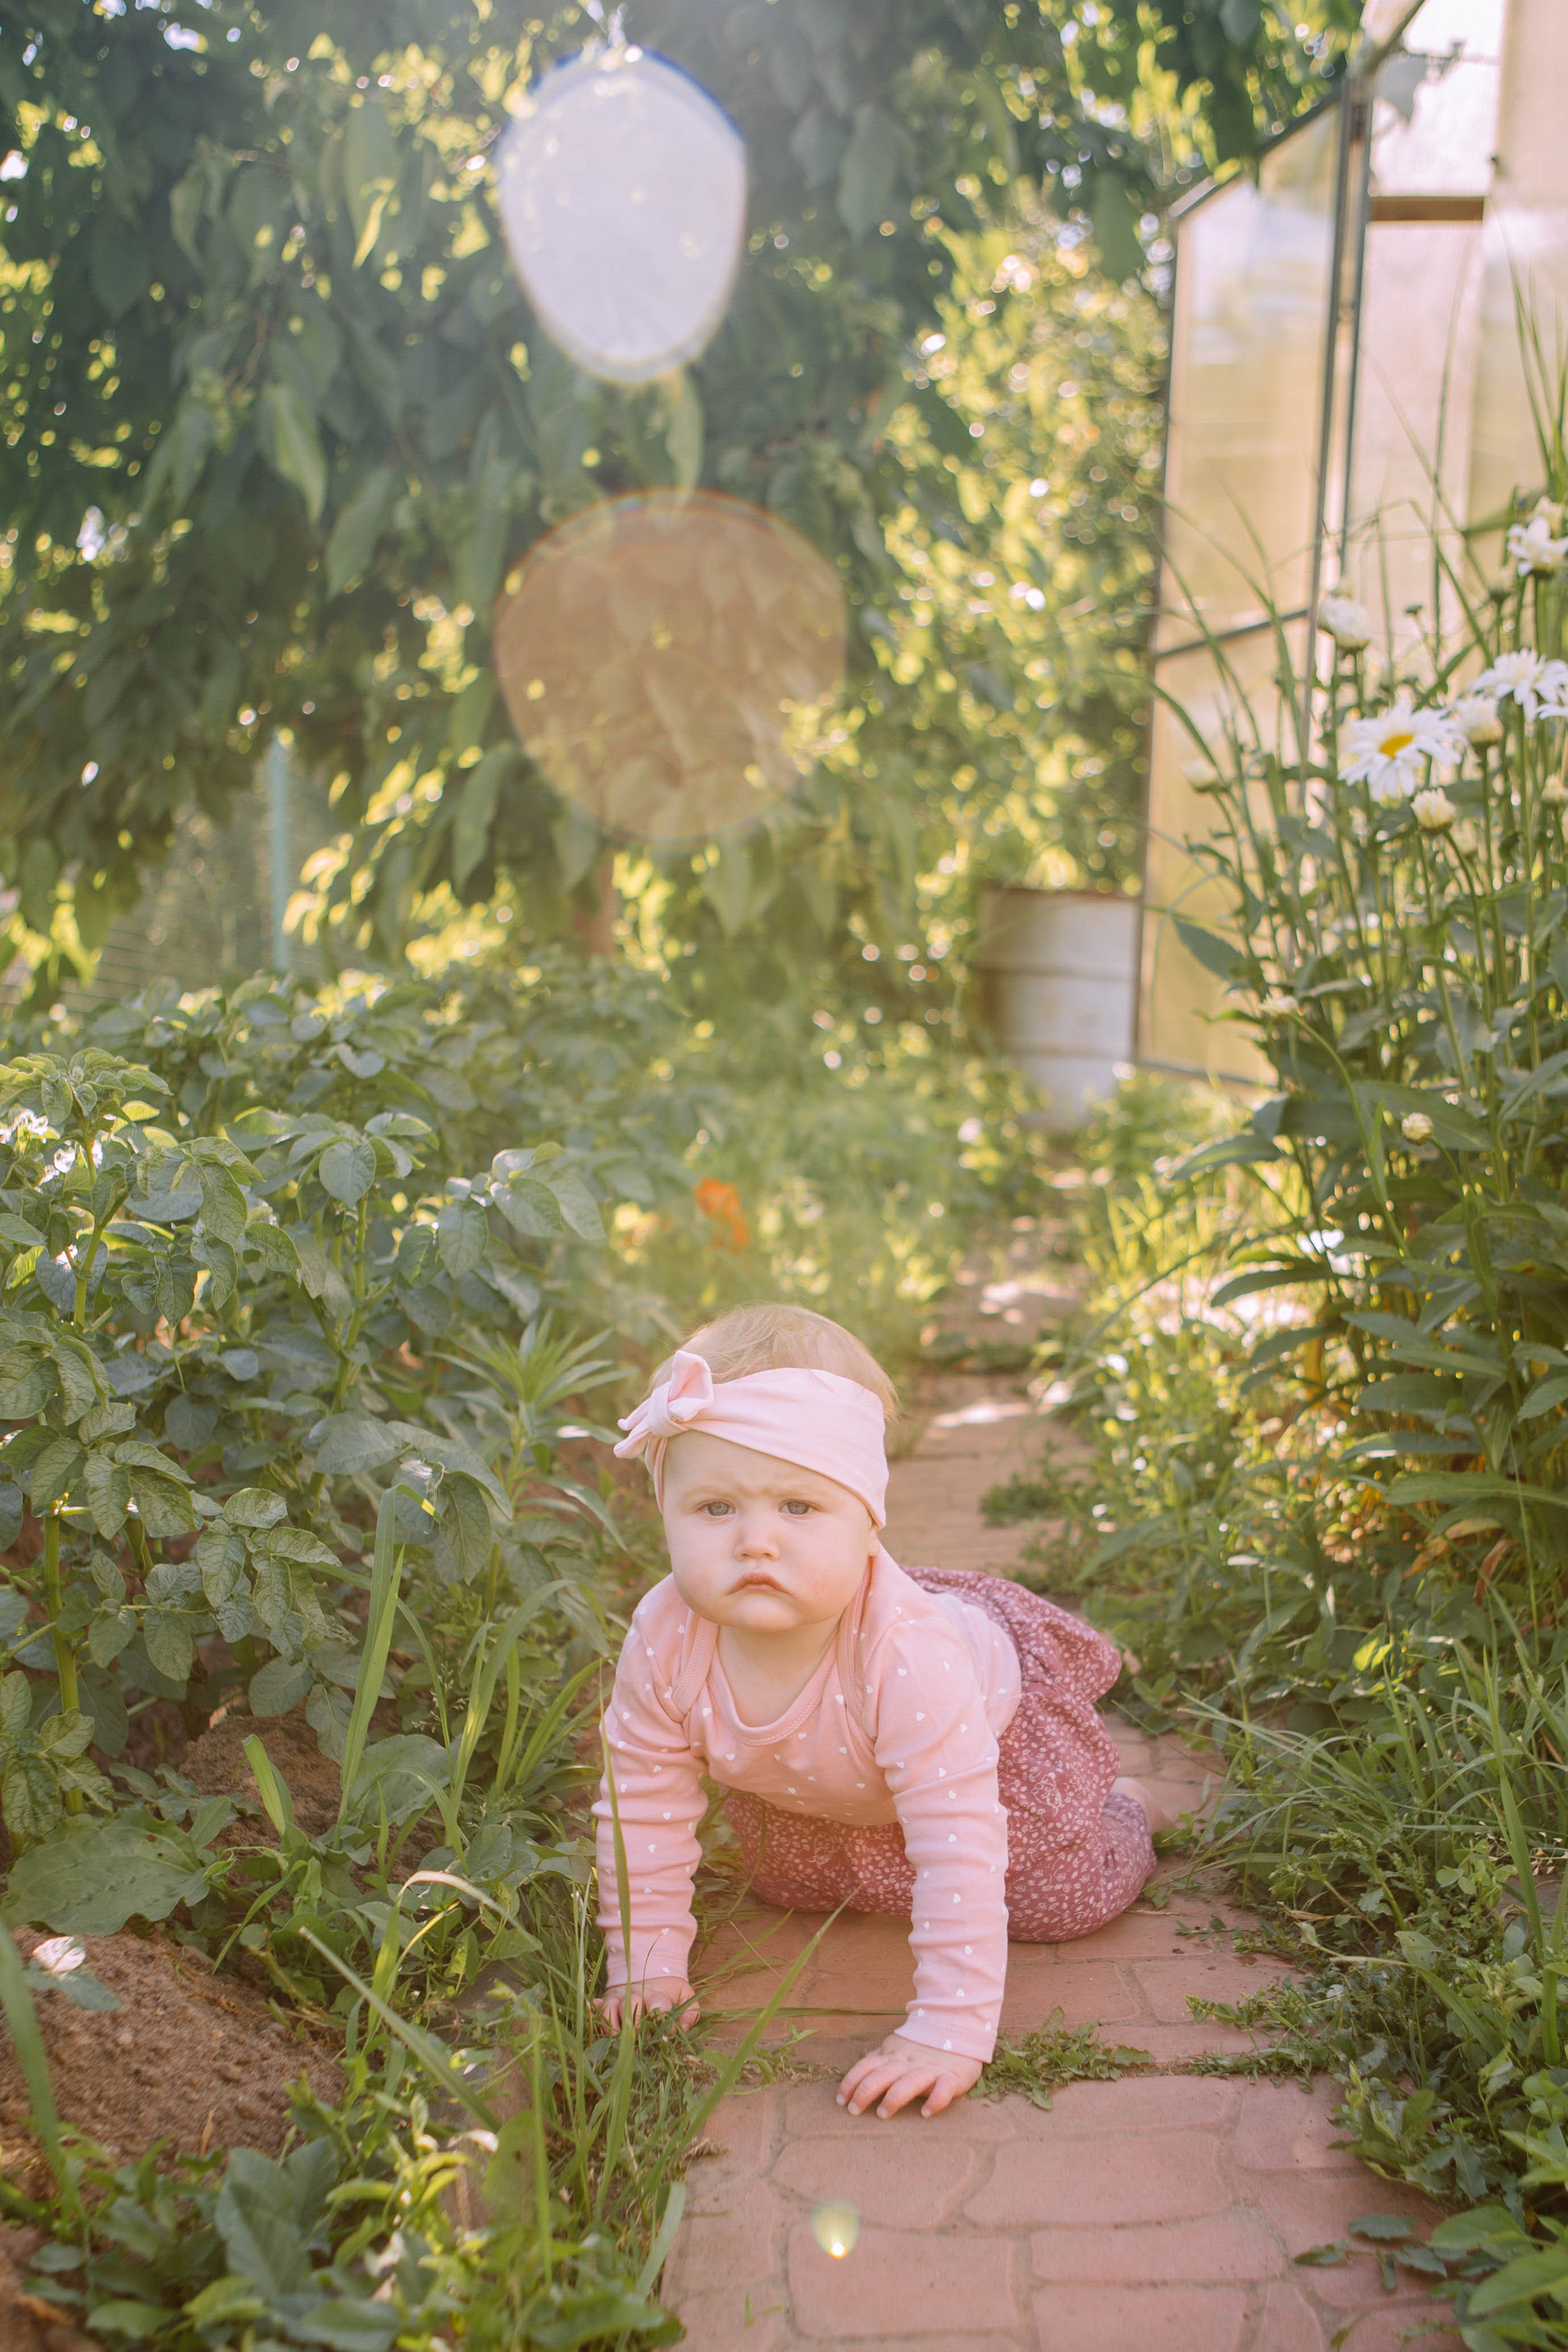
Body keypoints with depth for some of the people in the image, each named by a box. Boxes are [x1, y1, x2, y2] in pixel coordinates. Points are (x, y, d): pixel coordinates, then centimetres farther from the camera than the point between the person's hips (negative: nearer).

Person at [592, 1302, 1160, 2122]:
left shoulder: (907, 1656, -49)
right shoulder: (664, 1641, -36)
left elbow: (960, 1855, -45)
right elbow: (643, 1813, -20)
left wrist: (949, 2032, -44)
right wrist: (645, 1969, -17)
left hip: (996, 1723, -4)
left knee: (1065, 1899, 3)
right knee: (789, 1886, 23)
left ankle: (1122, 1808, 34)